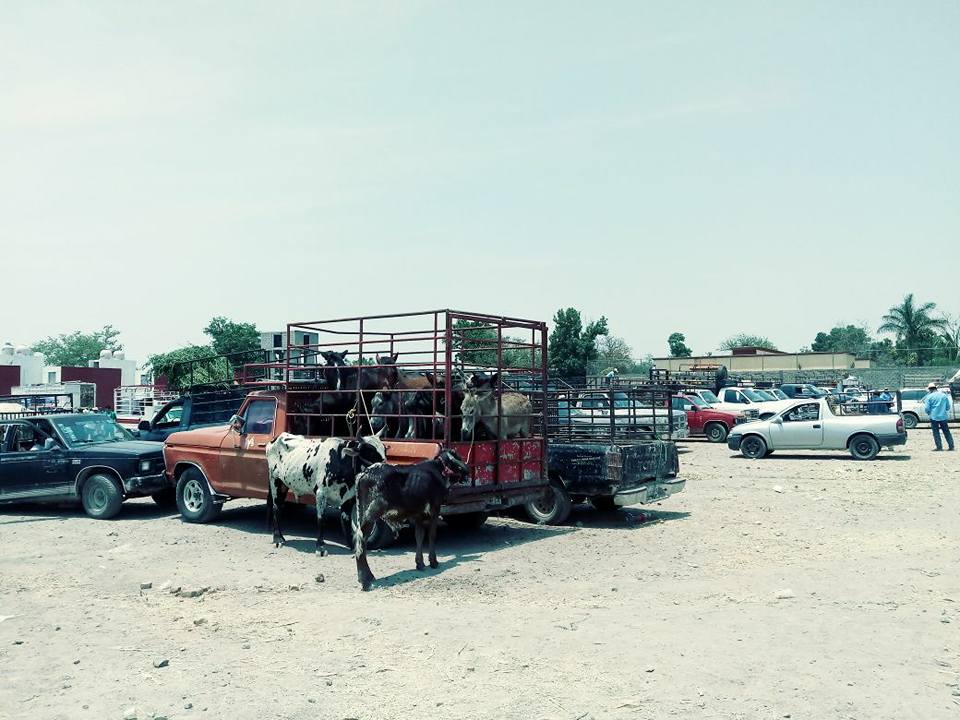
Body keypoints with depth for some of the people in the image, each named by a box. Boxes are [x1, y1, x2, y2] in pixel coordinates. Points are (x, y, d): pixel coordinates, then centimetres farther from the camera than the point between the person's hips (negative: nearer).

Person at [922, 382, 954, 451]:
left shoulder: (929, 397, -7)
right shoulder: (944, 395, 5)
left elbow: (927, 408, -9)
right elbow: (948, 407, 11)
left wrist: (929, 413, 12)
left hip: (934, 417, -4)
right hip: (943, 416, 4)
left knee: (936, 432, 2)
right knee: (946, 431, 12)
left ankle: (939, 447, -1)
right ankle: (951, 446, 12)